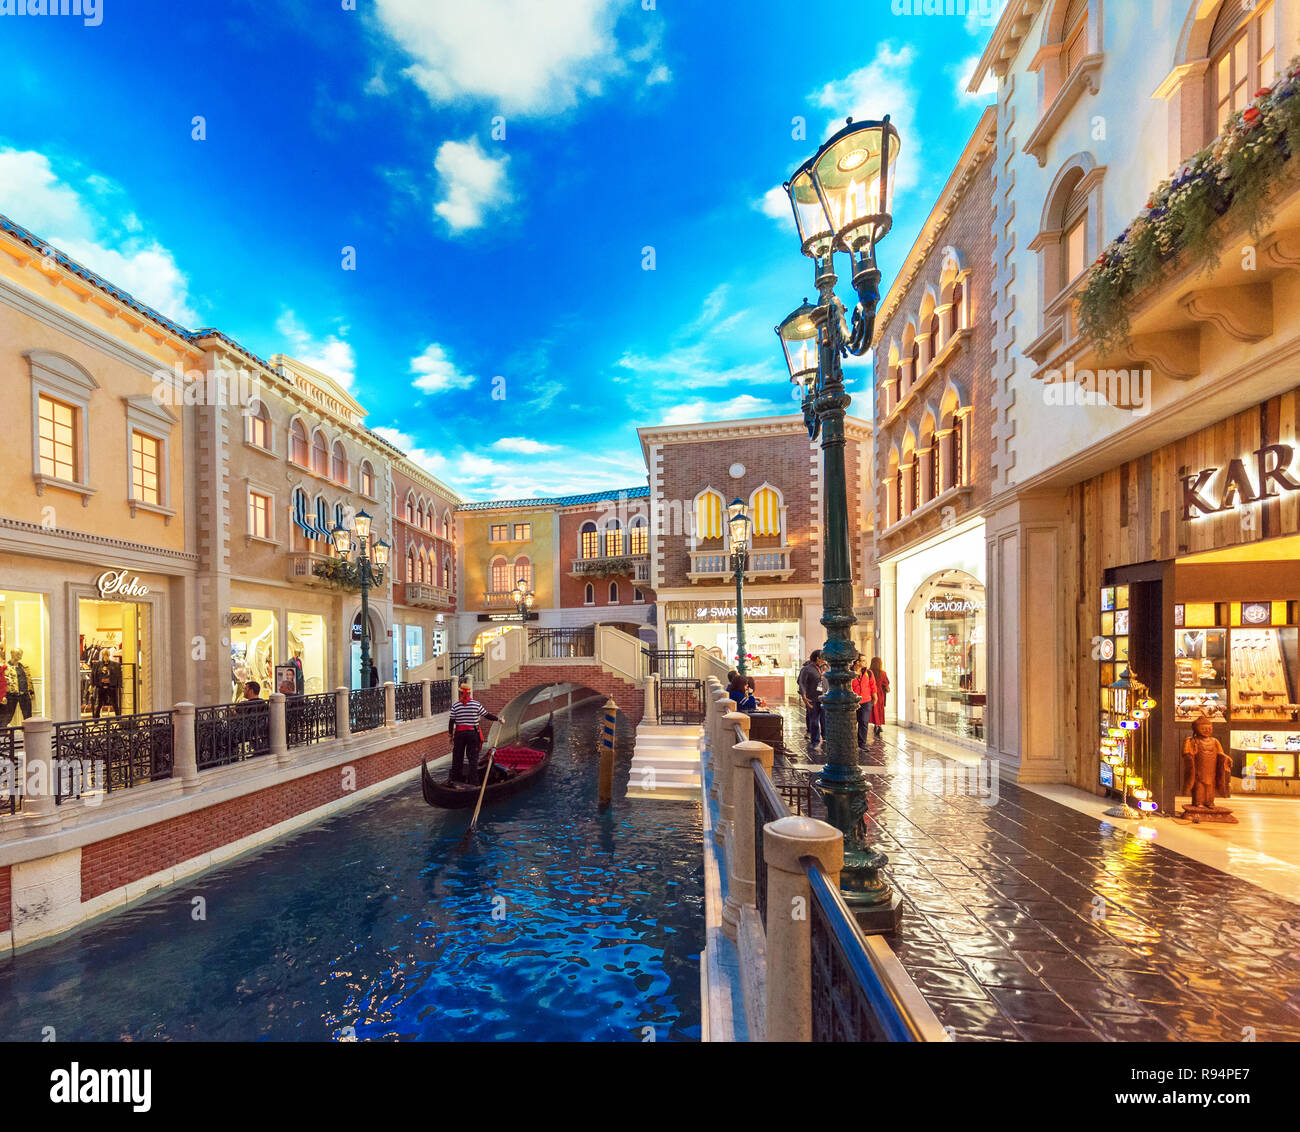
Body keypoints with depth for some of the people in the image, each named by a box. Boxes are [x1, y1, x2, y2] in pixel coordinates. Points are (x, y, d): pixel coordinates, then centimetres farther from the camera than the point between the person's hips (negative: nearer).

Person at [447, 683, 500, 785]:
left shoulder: (455, 705, -3)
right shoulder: (476, 704, -5)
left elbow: (451, 721, 0)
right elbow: (487, 715, 1)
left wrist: (450, 735, 9)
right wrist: (498, 719, 14)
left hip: (459, 734, 1)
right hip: (473, 733, -1)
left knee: (457, 758, 14)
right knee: (473, 758, 6)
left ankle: (455, 780, 21)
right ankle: (473, 782, 5)